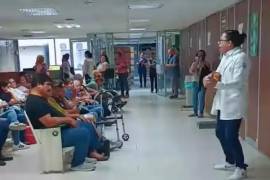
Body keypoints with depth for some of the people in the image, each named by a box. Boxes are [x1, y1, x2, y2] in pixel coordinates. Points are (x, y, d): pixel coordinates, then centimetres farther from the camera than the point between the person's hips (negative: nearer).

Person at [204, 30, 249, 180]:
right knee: (220, 133, 16)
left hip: (233, 104, -9)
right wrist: (211, 78, -9)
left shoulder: (241, 57, -15)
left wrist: (216, 84, -23)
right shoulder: (226, 57, 13)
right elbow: (219, 75, 13)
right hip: (223, 102, 9)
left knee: (231, 136, -3)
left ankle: (241, 168, 17)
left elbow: (237, 82, -22)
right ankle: (230, 162, 35)